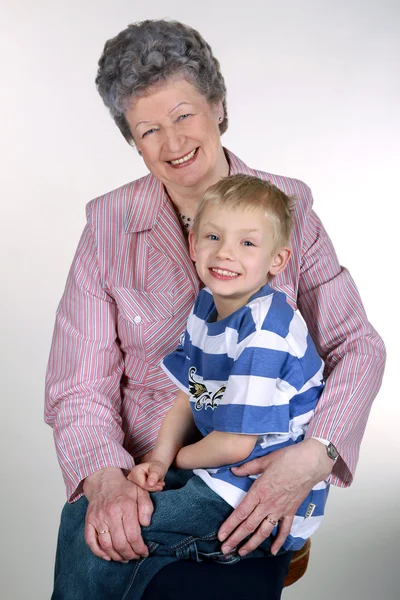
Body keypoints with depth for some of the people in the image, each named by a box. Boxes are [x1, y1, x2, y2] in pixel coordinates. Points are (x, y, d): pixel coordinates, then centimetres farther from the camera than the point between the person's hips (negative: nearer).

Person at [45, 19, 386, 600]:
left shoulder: (287, 208, -1)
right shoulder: (109, 225, -2)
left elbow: (357, 345, -4)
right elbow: (80, 383, -5)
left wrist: (315, 455, -20)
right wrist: (105, 480, -23)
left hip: (251, 487, 0)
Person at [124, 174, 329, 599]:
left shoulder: (264, 334, -26)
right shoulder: (206, 305, 2)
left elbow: (235, 444, -24)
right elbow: (188, 399, 9)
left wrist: (176, 457, -5)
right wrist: (157, 460, -7)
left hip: (262, 504, -9)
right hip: (220, 474, 9)